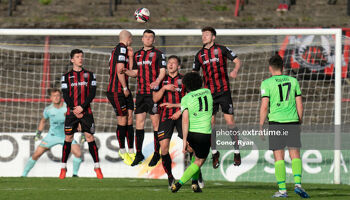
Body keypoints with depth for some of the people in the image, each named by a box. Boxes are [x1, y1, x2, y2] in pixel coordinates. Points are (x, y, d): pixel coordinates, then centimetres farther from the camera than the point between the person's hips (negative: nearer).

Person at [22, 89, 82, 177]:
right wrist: (39, 133, 5)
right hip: (52, 136, 1)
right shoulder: (48, 109, -9)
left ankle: (75, 174, 1)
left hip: (66, 136, -1)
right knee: (36, 154, -8)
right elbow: (43, 120, 12)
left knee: (78, 153, -21)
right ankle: (24, 175, 7)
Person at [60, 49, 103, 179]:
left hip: (86, 111, 0)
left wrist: (82, 107, -11)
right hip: (71, 112, 0)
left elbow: (92, 93, 1)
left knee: (90, 137, -6)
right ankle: (63, 167, 7)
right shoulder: (66, 76, 7)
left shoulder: (89, 75, 8)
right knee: (68, 138, 0)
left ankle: (97, 166, -1)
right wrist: (74, 110, -10)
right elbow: (65, 95, 1)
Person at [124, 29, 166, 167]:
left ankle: (156, 154, 1)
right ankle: (139, 154, 10)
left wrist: (157, 82, -24)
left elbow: (163, 71, -6)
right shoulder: (137, 55, 16)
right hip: (140, 93, 5)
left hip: (153, 92, -5)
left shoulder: (158, 54, 0)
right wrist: (125, 71, 3)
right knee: (139, 122, 4)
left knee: (155, 123, -4)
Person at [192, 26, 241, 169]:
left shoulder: (222, 49, 0)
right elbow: (194, 72, 19)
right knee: (210, 123, -1)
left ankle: (237, 152, 5)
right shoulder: (199, 55, 10)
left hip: (224, 91, -3)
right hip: (209, 93, 3)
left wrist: (235, 70, -21)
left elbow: (237, 61, 0)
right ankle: (214, 153, 13)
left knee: (230, 121, -6)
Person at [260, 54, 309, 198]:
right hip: (293, 121, 2)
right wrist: (299, 123, 17)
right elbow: (299, 105, 9)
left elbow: (264, 106, -6)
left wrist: (261, 127, 0)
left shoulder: (267, 83, 0)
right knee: (295, 155, 5)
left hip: (276, 122, -2)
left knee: (279, 158, 1)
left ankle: (282, 190, -1)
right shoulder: (293, 81, 10)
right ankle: (298, 183, -11)